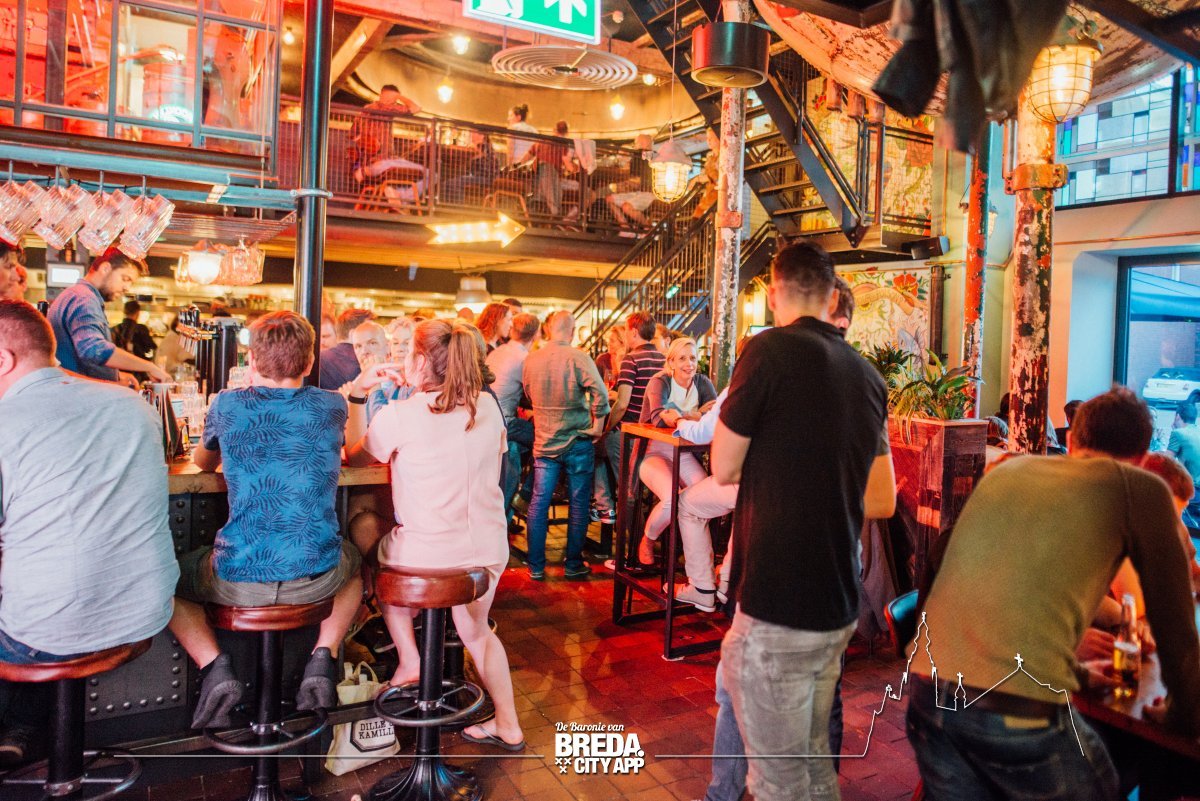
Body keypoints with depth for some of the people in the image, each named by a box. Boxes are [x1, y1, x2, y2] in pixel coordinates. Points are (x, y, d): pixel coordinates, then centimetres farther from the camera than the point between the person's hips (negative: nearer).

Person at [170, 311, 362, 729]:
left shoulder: (227, 405, 0)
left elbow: (202, 462, 21)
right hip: (317, 577, 1)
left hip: (240, 580, -1)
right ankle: (322, 659, 15)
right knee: (353, 564, 36)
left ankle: (214, 666, 6)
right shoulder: (332, 406, 3)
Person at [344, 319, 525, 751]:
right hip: (488, 547, 4)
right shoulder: (488, 407, 0)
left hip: (425, 551, -4)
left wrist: (356, 398, 19)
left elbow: (354, 457, 7)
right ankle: (507, 726, 33)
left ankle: (409, 660, 26)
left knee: (379, 560, 32)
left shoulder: (398, 416, -13)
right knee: (476, 630, 28)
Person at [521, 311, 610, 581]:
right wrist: (597, 425, -11)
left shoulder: (531, 359, 2)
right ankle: (573, 565, 16)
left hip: (544, 441, 4)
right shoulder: (577, 357, -12)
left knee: (539, 502, 8)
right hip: (577, 441, -3)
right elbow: (600, 393, -22)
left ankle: (536, 567, 12)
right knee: (578, 503, 8)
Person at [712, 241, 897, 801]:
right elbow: (882, 501, 15)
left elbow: (724, 470, -4)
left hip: (777, 608, -7)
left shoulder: (770, 350, -12)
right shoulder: (867, 376, 8)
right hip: (838, 607, 7)